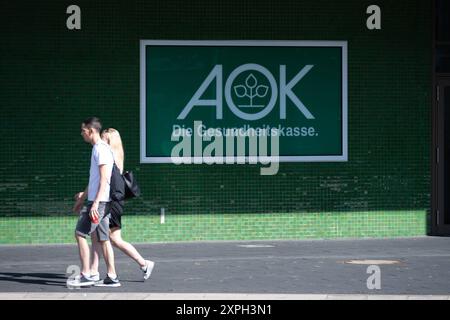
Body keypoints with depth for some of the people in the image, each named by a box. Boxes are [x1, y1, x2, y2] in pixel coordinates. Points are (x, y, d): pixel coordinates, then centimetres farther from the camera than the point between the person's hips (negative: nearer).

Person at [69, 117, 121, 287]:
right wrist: (83, 196, 30)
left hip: (99, 201, -10)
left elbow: (104, 179, -19)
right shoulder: (97, 148, 19)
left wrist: (95, 202, -23)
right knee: (101, 238, 8)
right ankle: (112, 277, 8)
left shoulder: (101, 149, -12)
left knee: (80, 233, -7)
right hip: (97, 200, 10)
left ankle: (86, 275, -6)